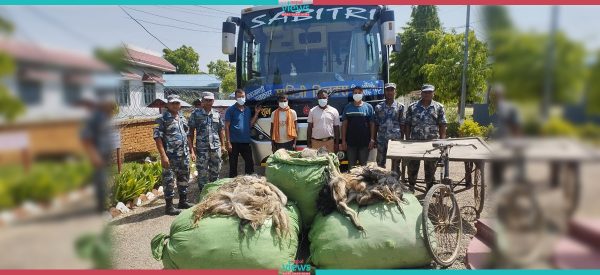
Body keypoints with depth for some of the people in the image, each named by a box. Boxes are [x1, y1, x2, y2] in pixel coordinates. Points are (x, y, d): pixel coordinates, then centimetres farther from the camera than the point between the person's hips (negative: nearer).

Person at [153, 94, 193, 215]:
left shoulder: (182, 118, 13)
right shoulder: (162, 119, -9)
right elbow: (157, 137, -14)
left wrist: (189, 150, 14)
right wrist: (163, 155, -20)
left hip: (184, 155, 7)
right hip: (170, 156, -7)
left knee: (184, 178, 16)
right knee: (169, 180, 0)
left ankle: (183, 201, 30)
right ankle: (169, 206, 9)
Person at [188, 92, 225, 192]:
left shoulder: (217, 114, 8)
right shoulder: (196, 114, -3)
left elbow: (221, 130, 15)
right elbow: (191, 133, -4)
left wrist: (223, 145, 10)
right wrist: (191, 150, -10)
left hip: (216, 148, 3)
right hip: (201, 149, -3)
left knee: (215, 173, 13)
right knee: (202, 174, 3)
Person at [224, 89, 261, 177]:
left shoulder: (247, 110, 12)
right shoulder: (230, 110, -5)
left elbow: (250, 125, 13)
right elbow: (227, 127, -8)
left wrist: (256, 114, 4)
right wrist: (228, 142, -14)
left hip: (246, 142, 5)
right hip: (234, 142, -5)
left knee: (250, 163, 9)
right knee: (233, 165, 5)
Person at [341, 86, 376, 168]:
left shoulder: (368, 107, 4)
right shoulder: (348, 107, 5)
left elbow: (372, 124, 2)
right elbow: (344, 124, 4)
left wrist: (372, 139, -6)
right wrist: (343, 140, -2)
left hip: (365, 142, -1)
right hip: (350, 142, 1)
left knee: (363, 165, 8)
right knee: (351, 165, 8)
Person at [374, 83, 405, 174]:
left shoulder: (400, 106, 3)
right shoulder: (379, 107, 6)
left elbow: (402, 125, 3)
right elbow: (376, 125, 8)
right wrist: (374, 139, 5)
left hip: (396, 138, -1)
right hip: (382, 139, 1)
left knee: (396, 164, 6)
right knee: (380, 163, 5)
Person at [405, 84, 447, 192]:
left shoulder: (439, 107, 2)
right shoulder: (412, 107, 2)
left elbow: (442, 126, 2)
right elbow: (408, 125, 4)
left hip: (433, 142, 0)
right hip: (415, 142, 0)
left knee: (431, 167, 11)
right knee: (413, 165, 7)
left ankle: (430, 187, 25)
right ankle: (411, 186, 22)